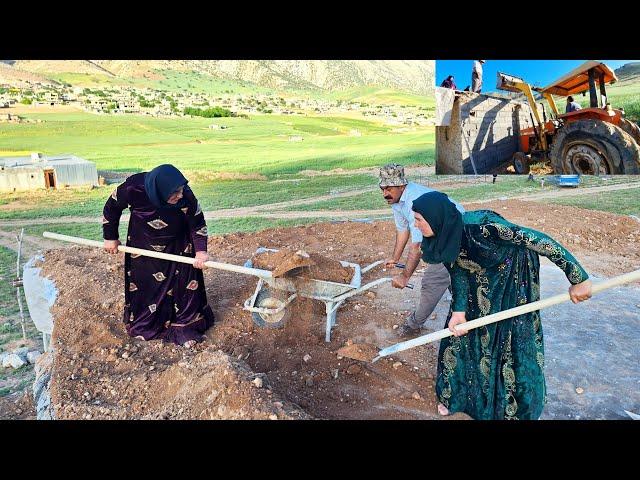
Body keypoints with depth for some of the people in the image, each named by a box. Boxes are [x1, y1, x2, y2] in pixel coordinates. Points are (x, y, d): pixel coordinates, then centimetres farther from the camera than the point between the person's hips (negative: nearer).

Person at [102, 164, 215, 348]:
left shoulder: (186, 196, -32)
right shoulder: (133, 188, -32)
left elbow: (198, 222, -18)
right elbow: (111, 207, -12)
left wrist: (200, 250, -30)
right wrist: (110, 238, -4)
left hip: (177, 246, 0)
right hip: (143, 246, 1)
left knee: (185, 283, 1)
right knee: (142, 285, 14)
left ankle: (184, 324, 19)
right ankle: (143, 324, 37)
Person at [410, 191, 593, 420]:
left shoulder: (479, 225, -39)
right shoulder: (443, 235, -17)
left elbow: (540, 240, -35)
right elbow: (457, 271, -8)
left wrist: (578, 278, -32)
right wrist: (459, 310, -19)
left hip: (513, 284, -6)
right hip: (479, 286, 6)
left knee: (512, 345, 3)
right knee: (459, 335, 8)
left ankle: (515, 407, 28)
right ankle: (456, 395, 31)